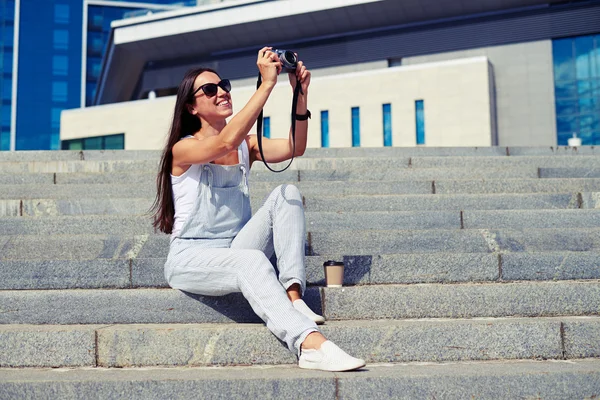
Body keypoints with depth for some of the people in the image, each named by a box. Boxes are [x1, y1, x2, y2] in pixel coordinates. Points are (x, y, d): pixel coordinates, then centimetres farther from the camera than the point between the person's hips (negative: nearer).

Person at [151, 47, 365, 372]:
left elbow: (294, 148, -7)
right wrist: (267, 84, -29)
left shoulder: (246, 146, 12)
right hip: (191, 259, -5)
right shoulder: (183, 148, -5)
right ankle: (310, 344, -49)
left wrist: (300, 94, -20)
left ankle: (293, 295, -30)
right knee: (253, 261, -37)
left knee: (286, 194, -17)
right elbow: (225, 142, -27)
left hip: (234, 252, 5)